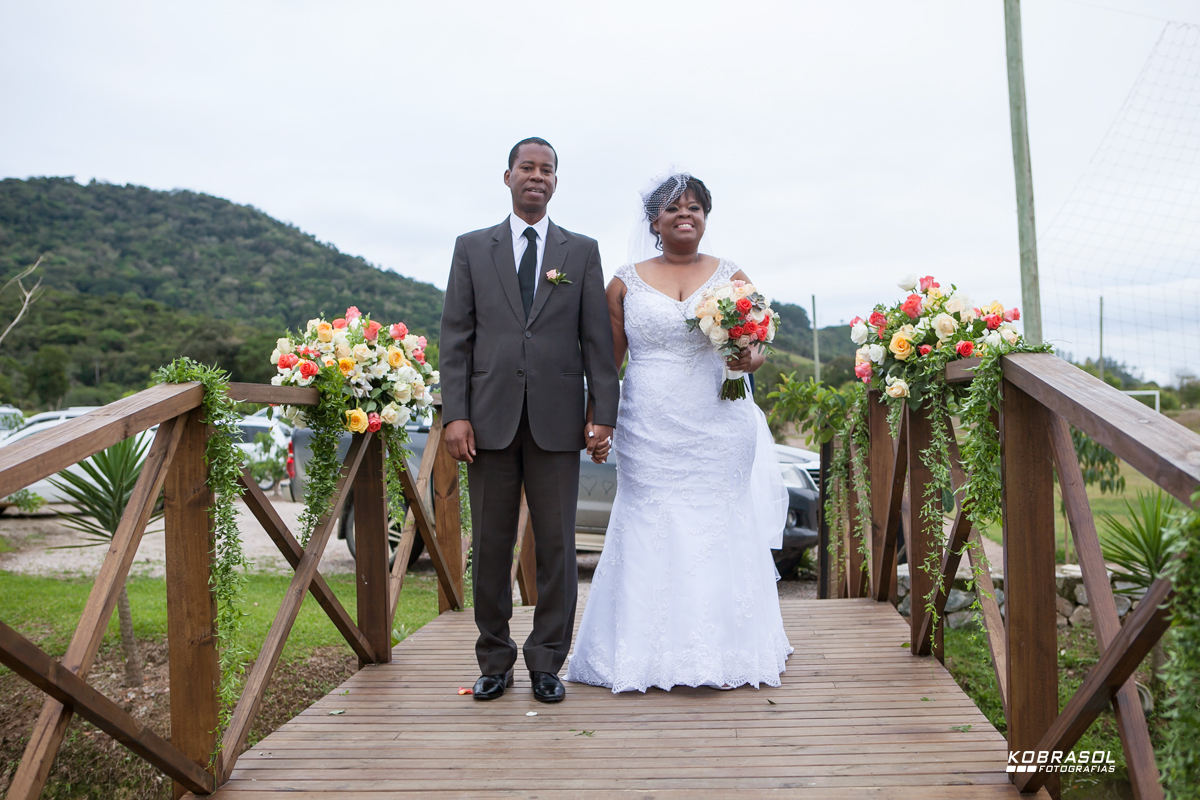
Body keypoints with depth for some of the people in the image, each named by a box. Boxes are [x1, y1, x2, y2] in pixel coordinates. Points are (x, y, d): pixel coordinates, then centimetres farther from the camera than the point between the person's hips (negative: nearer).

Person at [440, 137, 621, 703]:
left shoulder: (582, 252, 11)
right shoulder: (472, 248, 11)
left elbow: (598, 340, 5)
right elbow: (455, 337, 5)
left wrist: (603, 414, -4)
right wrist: (454, 414, -5)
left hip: (557, 419, 0)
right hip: (490, 417, 1)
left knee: (556, 545, 3)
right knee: (491, 545, 6)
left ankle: (546, 662, 16)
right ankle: (495, 661, 20)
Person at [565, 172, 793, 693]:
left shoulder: (731, 277, 9)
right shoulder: (626, 283, 7)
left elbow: (755, 348, 10)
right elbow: (608, 360, 9)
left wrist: (749, 358, -13)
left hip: (717, 432, 1)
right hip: (649, 435, 0)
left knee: (720, 530, 3)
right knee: (651, 535, 0)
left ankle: (725, 653, 14)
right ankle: (650, 654, 11)